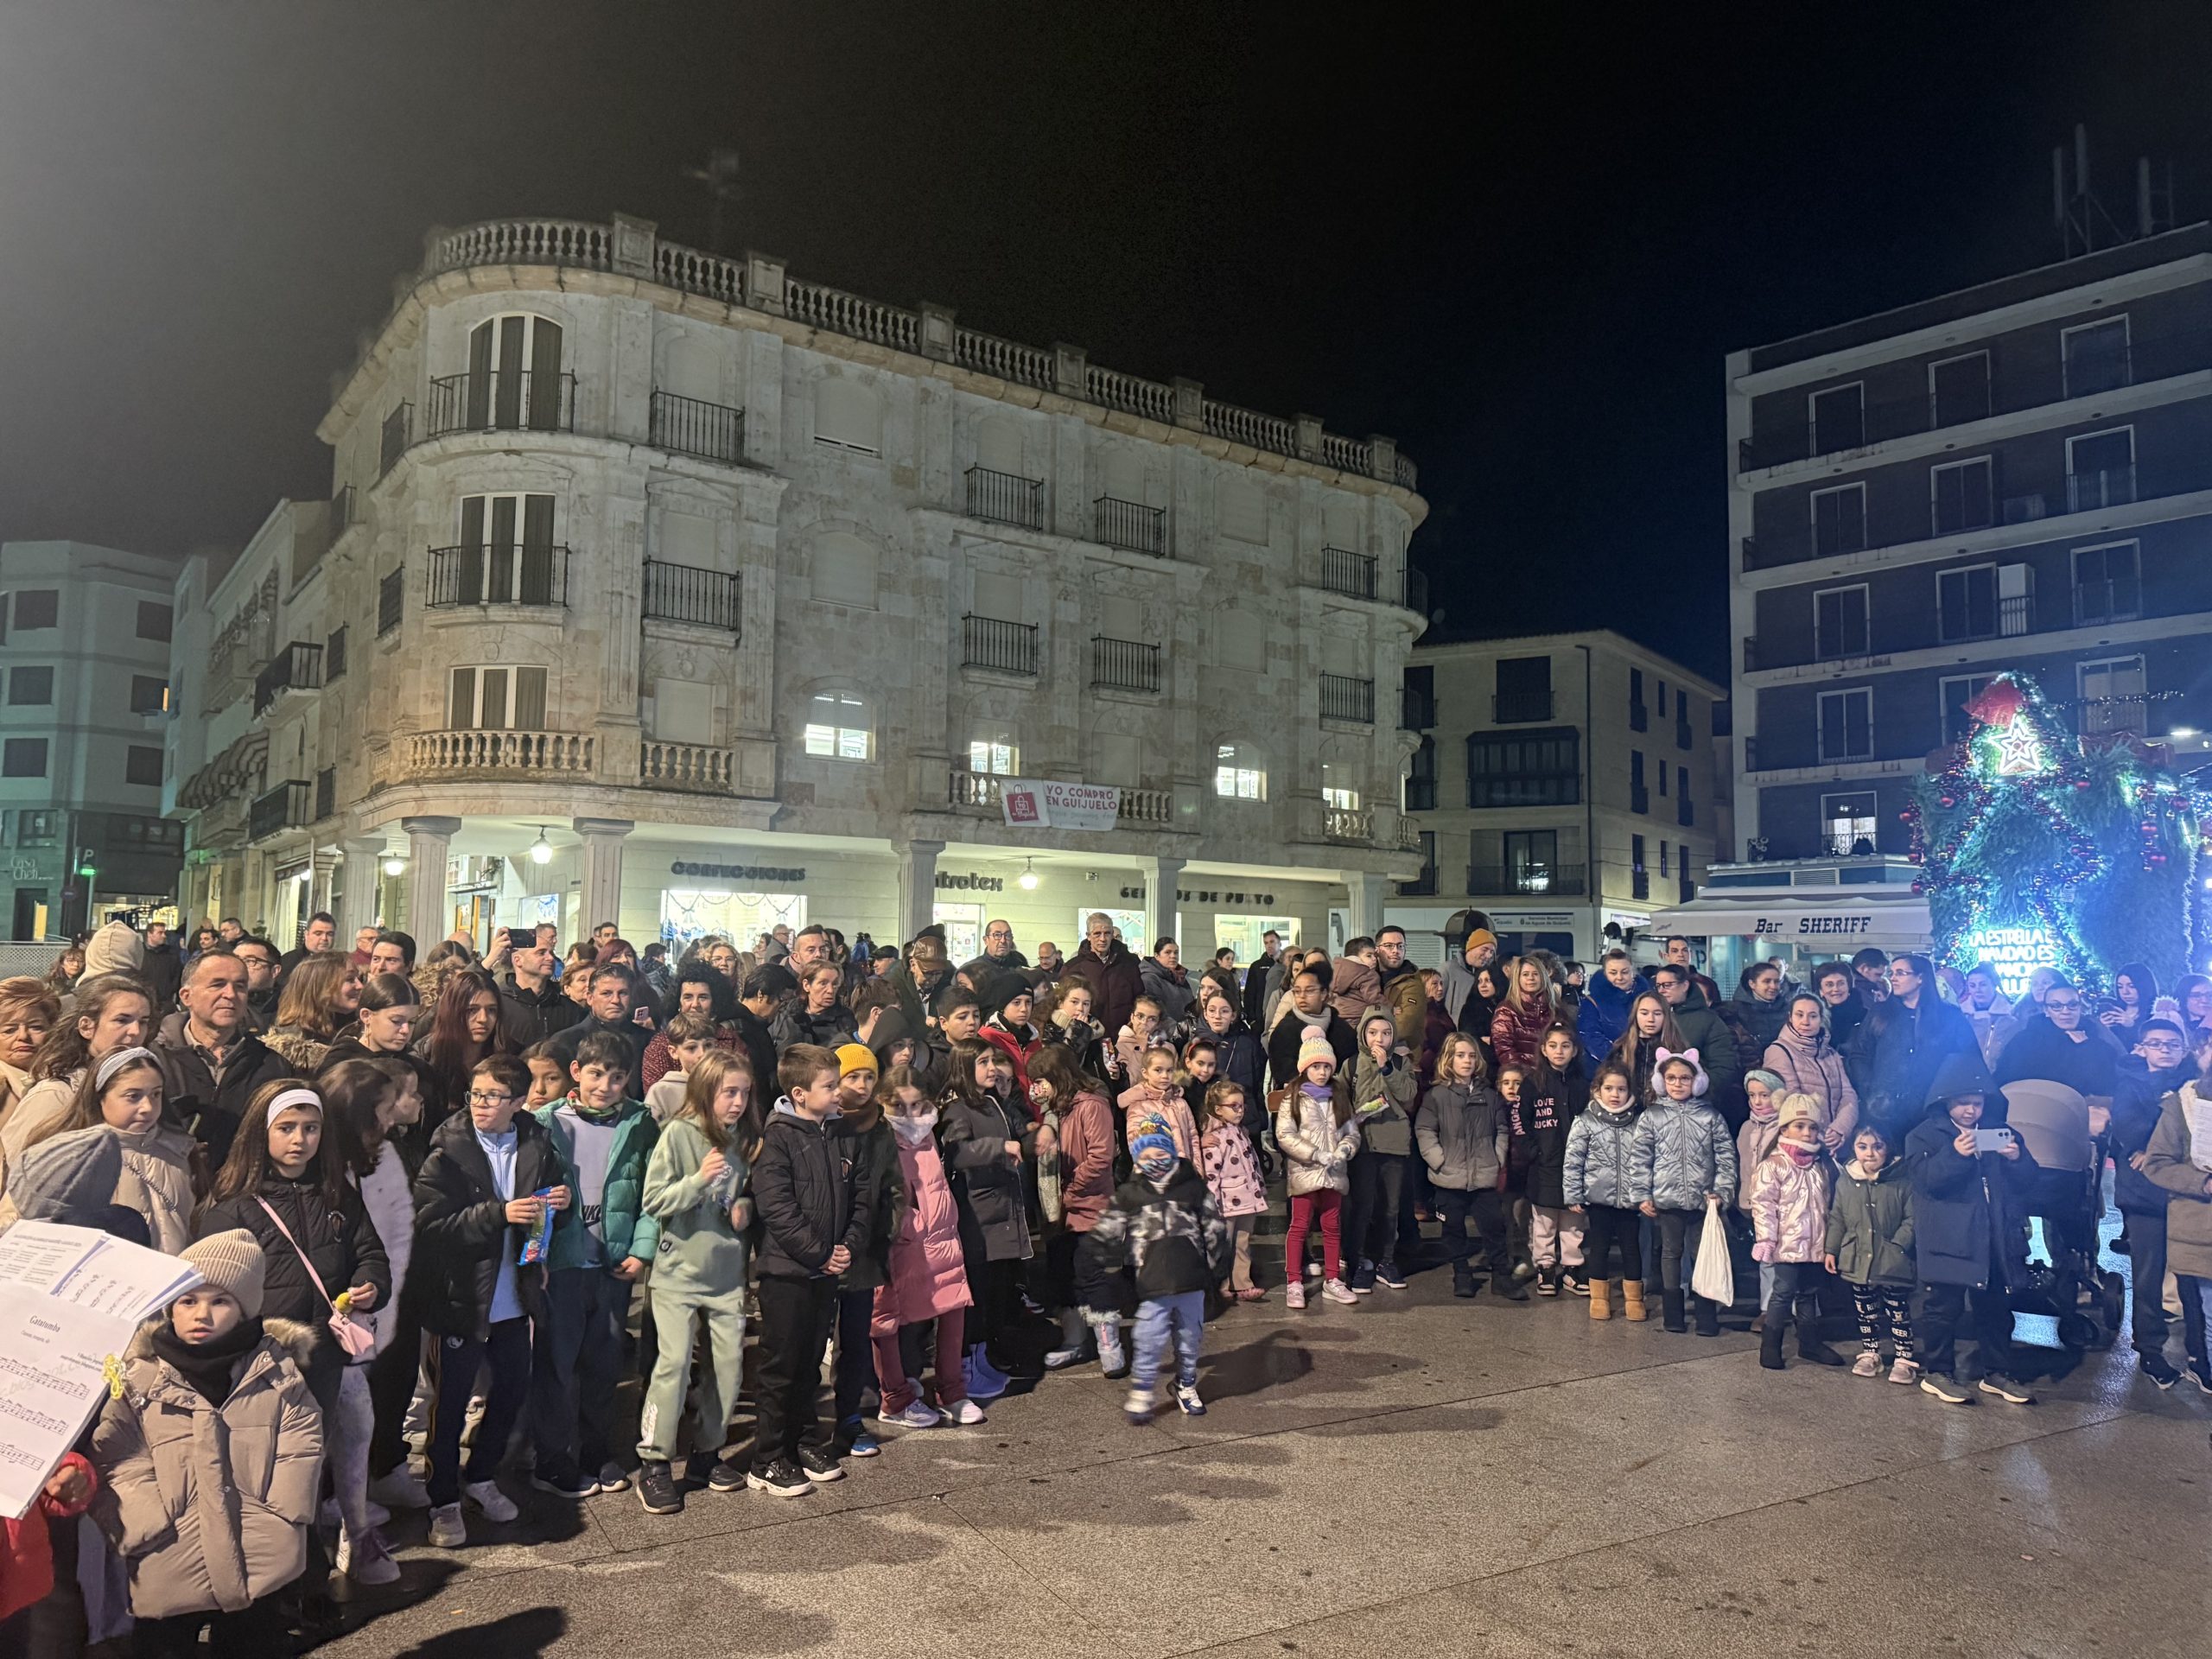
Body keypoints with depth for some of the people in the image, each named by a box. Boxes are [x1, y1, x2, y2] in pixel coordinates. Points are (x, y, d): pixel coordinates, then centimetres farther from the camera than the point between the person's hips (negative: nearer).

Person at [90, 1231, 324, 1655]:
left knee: (258, 1643, 15)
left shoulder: (278, 1371, 1)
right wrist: (155, 1530, -13)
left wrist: (278, 1520, -6)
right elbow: (119, 1466, -5)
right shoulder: (138, 1378, -2)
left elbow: (301, 1445, 2)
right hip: (169, 1571, -1)